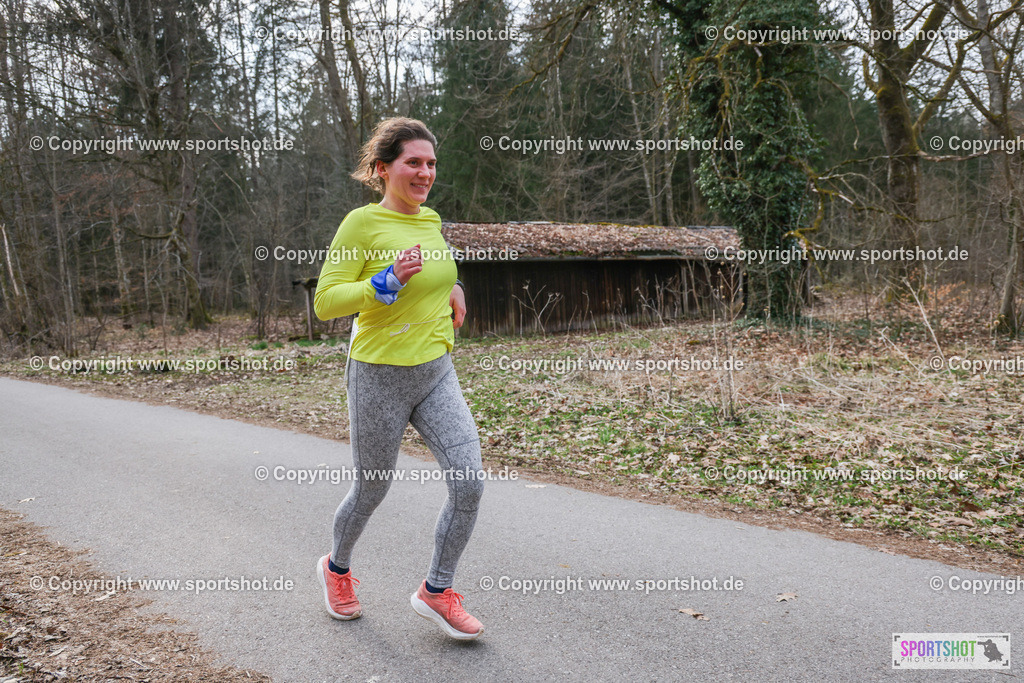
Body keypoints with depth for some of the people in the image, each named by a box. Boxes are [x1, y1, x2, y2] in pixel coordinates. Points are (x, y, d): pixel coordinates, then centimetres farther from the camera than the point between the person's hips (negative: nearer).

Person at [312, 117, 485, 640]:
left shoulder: (431, 220, 8)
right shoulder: (362, 222, -12)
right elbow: (325, 302, -15)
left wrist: (453, 289, 10)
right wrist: (388, 282, -26)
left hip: (437, 374, 6)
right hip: (380, 377, -5)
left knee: (470, 483, -6)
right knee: (372, 490, 12)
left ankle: (436, 591, 15)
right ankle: (336, 567, 44)